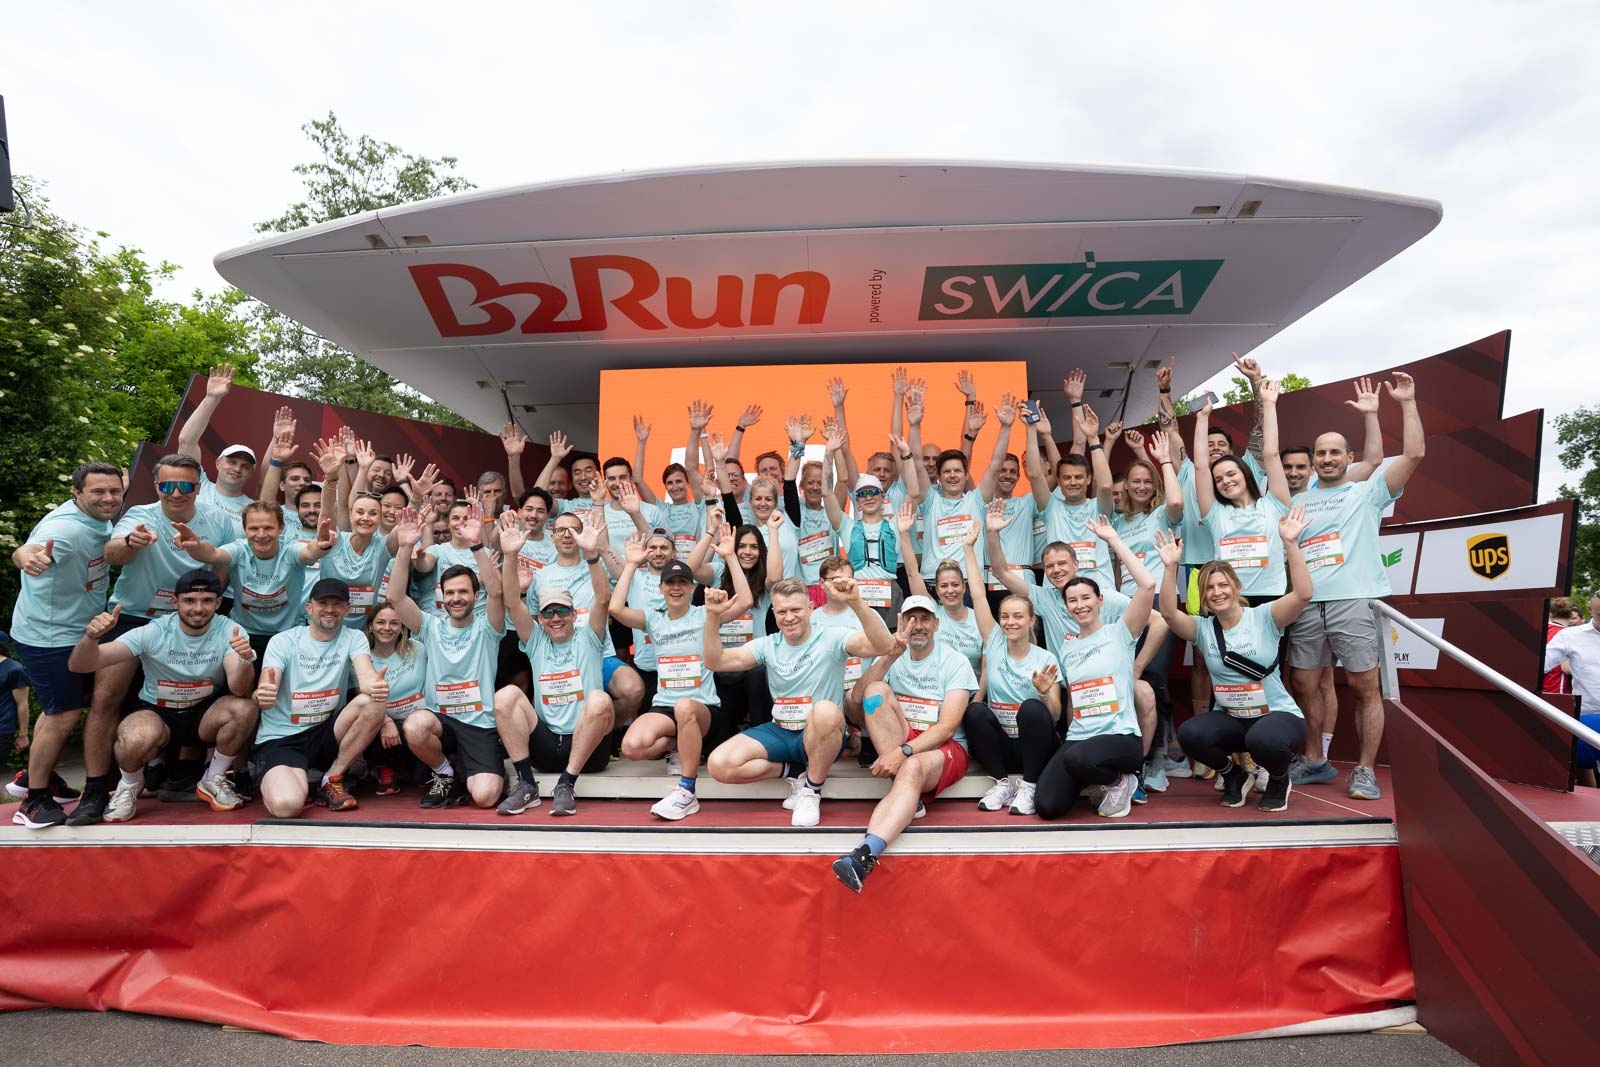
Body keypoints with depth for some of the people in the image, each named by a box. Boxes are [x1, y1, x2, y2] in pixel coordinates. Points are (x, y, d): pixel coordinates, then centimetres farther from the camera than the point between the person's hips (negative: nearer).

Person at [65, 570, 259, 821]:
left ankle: (213, 781, -4)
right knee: (135, 738, -36)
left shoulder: (229, 631, -14)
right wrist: (91, 637, -38)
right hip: (157, 714, -1)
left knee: (245, 709, -32)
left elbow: (239, 690, -27)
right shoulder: (154, 632, -15)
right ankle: (130, 786, 3)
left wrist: (245, 659, -49)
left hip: (205, 715, 1)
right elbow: (80, 665, -16)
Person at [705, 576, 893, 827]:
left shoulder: (831, 638, -9)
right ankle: (795, 771, 2)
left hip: (822, 736, -4)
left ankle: (812, 790, -14)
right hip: (779, 732, 4)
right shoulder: (768, 645, 5)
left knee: (826, 711, -40)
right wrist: (713, 617, -18)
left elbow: (885, 646, -25)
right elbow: (715, 662, -3)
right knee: (718, 764, -19)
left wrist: (856, 603, -39)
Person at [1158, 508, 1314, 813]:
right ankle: (1234, 775, 6)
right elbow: (1168, 612, -17)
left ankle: (1278, 779, 2)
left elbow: (1303, 594, -23)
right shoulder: (1203, 629, 1)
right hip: (1230, 719, 3)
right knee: (1189, 734, -27)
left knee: (1264, 740, -38)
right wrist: (1171, 567, -25)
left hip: (1278, 715, -3)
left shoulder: (1264, 617, -6)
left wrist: (1290, 544, -31)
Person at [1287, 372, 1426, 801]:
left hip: (1354, 602, -3)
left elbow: (1414, 454, 0)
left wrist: (1407, 403, -2)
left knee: (1364, 687, -3)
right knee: (1303, 686, 6)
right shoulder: (1298, 502, 19)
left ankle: (1365, 771, 7)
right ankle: (1315, 762, 21)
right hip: (1307, 605, 3)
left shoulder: (1368, 492, 10)